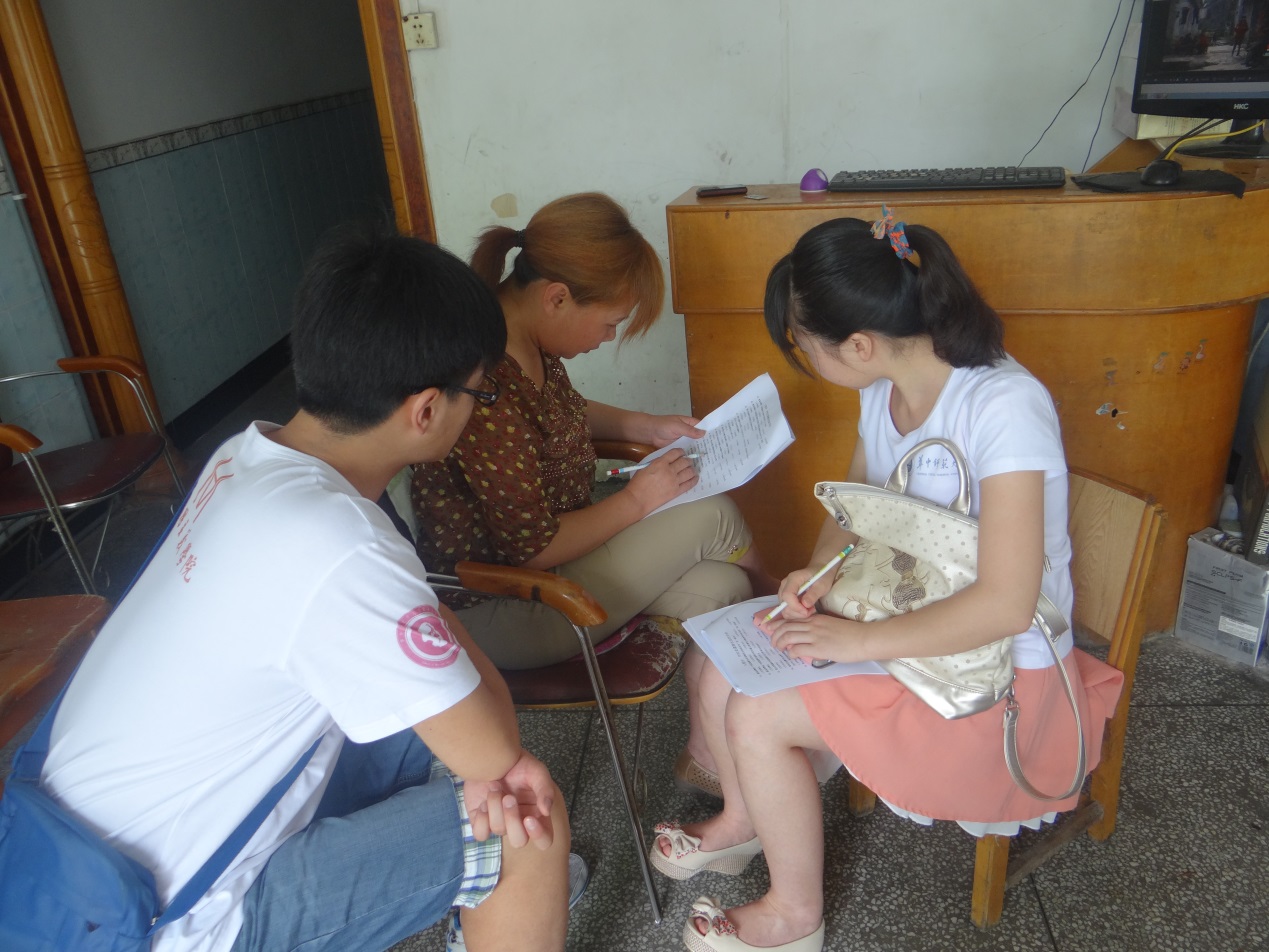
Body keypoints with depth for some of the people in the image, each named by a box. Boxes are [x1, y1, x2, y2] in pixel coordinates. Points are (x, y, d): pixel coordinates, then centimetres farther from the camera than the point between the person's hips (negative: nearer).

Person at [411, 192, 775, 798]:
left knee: (717, 588, -4)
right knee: (710, 515, -12)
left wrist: (644, 426, 7)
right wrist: (635, 501, -14)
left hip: (555, 535, 9)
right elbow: (534, 551, -25)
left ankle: (705, 758, 14)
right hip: (500, 615, -9)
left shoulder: (529, 341, -2)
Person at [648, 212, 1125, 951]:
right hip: (907, 620, 7)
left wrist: (857, 640, -24)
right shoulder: (885, 388, -3)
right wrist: (819, 571, -9)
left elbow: (1006, 605, -29)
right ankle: (746, 821, 26)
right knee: (722, 673, -5)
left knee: (759, 719, -15)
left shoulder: (1006, 407, -28)